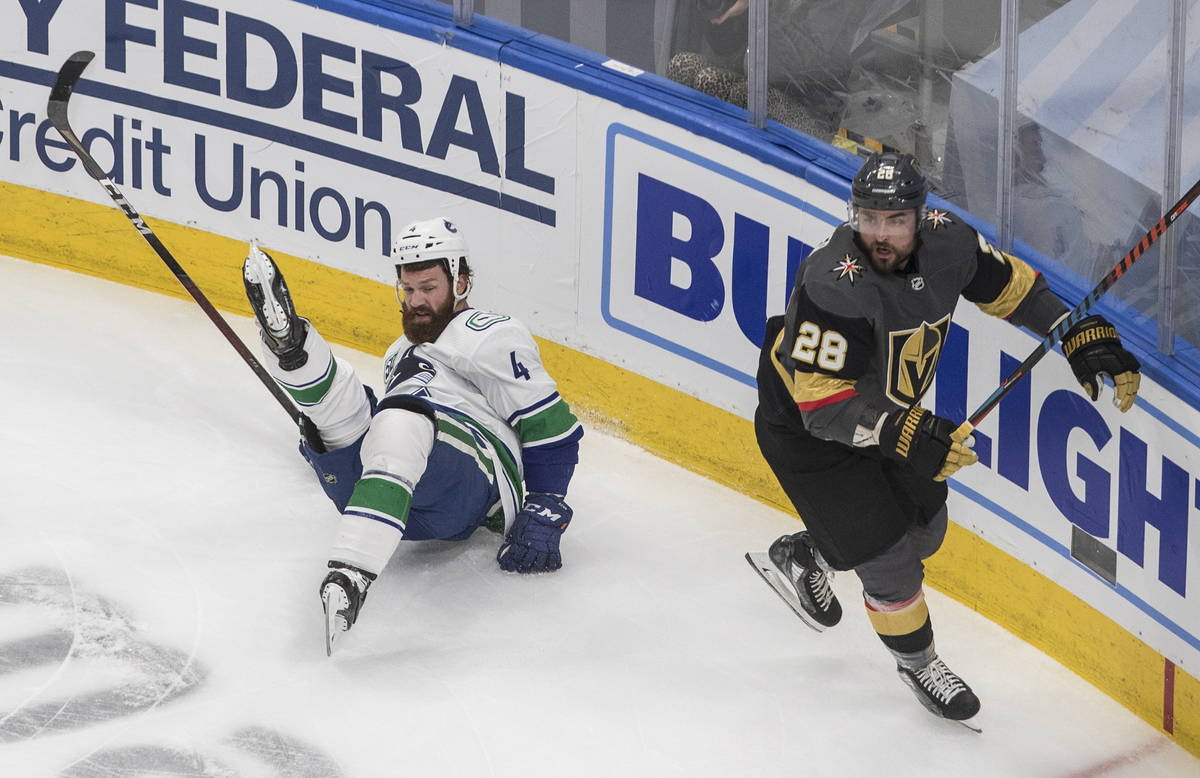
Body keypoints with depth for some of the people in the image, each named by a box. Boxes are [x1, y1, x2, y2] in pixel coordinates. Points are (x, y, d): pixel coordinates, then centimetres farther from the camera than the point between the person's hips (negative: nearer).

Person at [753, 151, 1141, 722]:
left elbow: (1011, 285, 1)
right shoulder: (833, 285, -37)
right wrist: (905, 435, -44)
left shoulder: (946, 241, -17)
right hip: (803, 424, -7)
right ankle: (916, 662, 24)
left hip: (889, 410, 7)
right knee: (886, 552, -6)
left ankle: (804, 555, 44)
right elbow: (822, 403, -36)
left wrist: (1085, 334, -8)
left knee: (924, 528, 19)